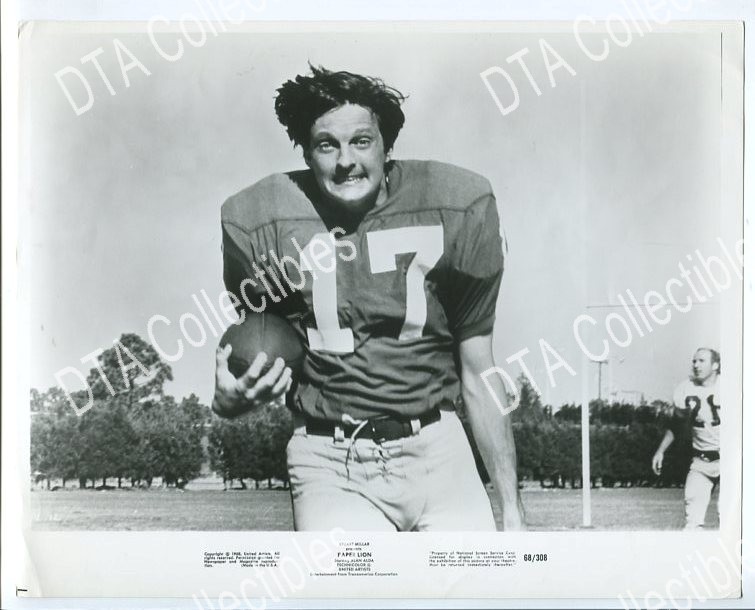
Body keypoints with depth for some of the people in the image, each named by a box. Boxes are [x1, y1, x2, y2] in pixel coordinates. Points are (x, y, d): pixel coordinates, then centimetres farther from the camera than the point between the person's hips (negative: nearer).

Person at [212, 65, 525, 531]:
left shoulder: (458, 208, -4)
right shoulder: (257, 221, -5)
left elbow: (478, 374, 2)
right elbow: (257, 352, 8)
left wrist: (512, 510, 4)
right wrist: (233, 396, -16)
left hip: (437, 453, 2)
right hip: (331, 463, -1)